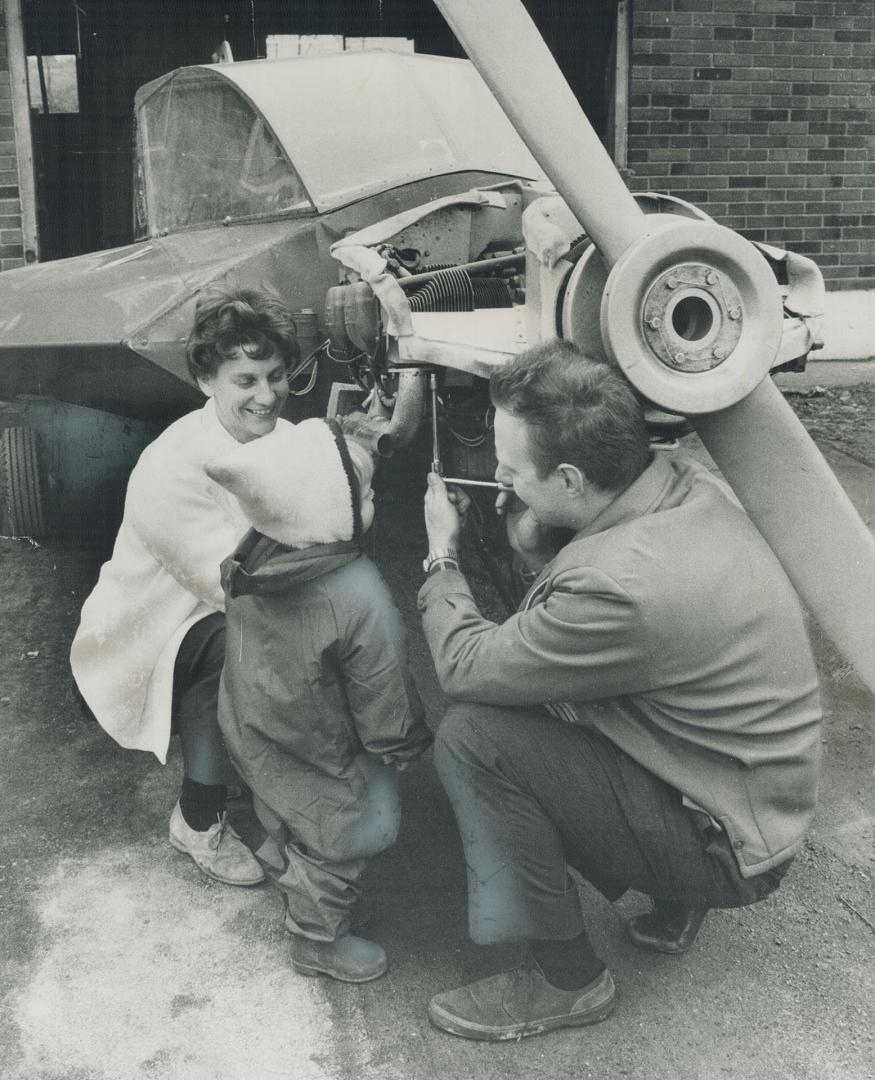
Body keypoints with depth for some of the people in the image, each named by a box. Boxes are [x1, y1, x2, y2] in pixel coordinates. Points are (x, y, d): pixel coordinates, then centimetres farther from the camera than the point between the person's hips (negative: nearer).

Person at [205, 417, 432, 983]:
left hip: (253, 733, 7)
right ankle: (320, 940, 40)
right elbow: (383, 693, -23)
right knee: (338, 845, 20)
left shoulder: (252, 551, -20)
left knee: (287, 820, 36)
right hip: (320, 760, -7)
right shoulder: (361, 601, -39)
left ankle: (284, 869, 63)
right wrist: (405, 743, -4)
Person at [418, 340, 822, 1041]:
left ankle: (566, 978, 1)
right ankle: (676, 901, 20)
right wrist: (532, 541, -7)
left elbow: (465, 666, -18)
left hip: (727, 847, -9)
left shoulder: (620, 587, -34)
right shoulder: (689, 483, -8)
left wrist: (441, 554, -3)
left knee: (471, 736, -18)